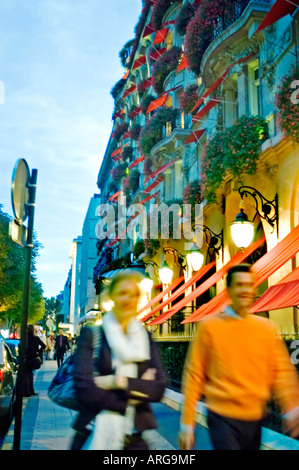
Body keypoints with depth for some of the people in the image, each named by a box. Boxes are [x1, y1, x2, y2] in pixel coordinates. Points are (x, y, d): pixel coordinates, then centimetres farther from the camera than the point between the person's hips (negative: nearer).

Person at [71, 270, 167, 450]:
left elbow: (159, 388, -5)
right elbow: (84, 388, -13)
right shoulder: (91, 334, -4)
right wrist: (128, 400, -11)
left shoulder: (146, 338, 5)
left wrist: (121, 382, -14)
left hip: (133, 436, 3)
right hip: (94, 434, -2)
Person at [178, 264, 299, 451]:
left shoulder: (267, 327, 3)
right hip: (223, 418, -4)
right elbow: (194, 376, -5)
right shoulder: (210, 326, -6)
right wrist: (187, 425, -4)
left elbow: (281, 371, 1)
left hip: (255, 420, 4)